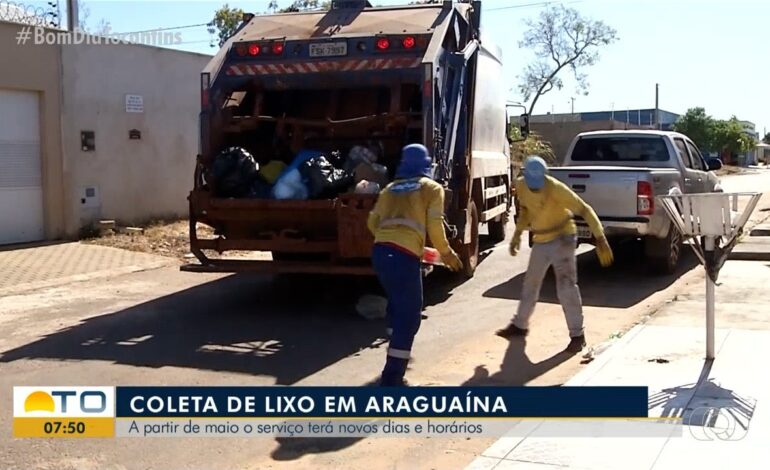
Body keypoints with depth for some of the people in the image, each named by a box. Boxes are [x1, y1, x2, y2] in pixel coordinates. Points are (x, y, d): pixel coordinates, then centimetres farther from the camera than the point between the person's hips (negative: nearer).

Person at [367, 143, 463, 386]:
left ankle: (398, 354, 41)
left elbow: (373, 222, 19)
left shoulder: (390, 188, 22)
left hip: (380, 251, 6)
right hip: (404, 255, -6)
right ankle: (391, 378, -6)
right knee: (409, 314, -1)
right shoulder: (432, 188, 9)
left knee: (397, 304, 26)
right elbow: (435, 226, 0)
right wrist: (447, 254, 13)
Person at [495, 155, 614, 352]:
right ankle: (519, 325, 34)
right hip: (540, 241, 6)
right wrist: (517, 235, 12)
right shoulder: (521, 185, -6)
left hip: (562, 238, -6)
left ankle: (577, 335, -6)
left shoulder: (556, 188, -25)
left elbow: (584, 209, -27)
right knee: (530, 284, 17)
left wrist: (600, 238, -35)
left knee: (566, 286, -15)